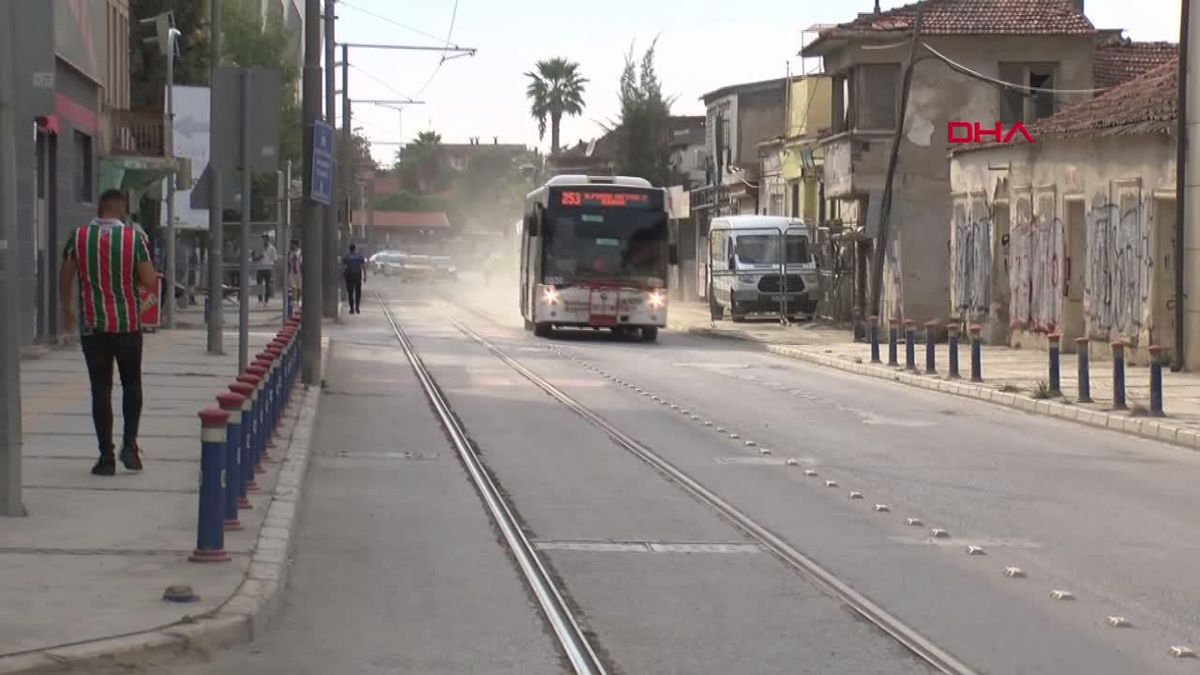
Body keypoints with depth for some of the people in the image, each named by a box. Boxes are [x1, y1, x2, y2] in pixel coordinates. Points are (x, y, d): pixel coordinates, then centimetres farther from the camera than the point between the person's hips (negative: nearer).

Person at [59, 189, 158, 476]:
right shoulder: (134, 237, -6)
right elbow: (150, 282, -8)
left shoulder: (78, 237, -2)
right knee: (132, 384, 16)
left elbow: (65, 280, 4)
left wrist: (66, 312, 19)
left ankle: (106, 456, 0)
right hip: (128, 324, 0)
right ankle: (130, 443, 1)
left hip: (92, 326, 0)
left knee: (101, 389, 4)